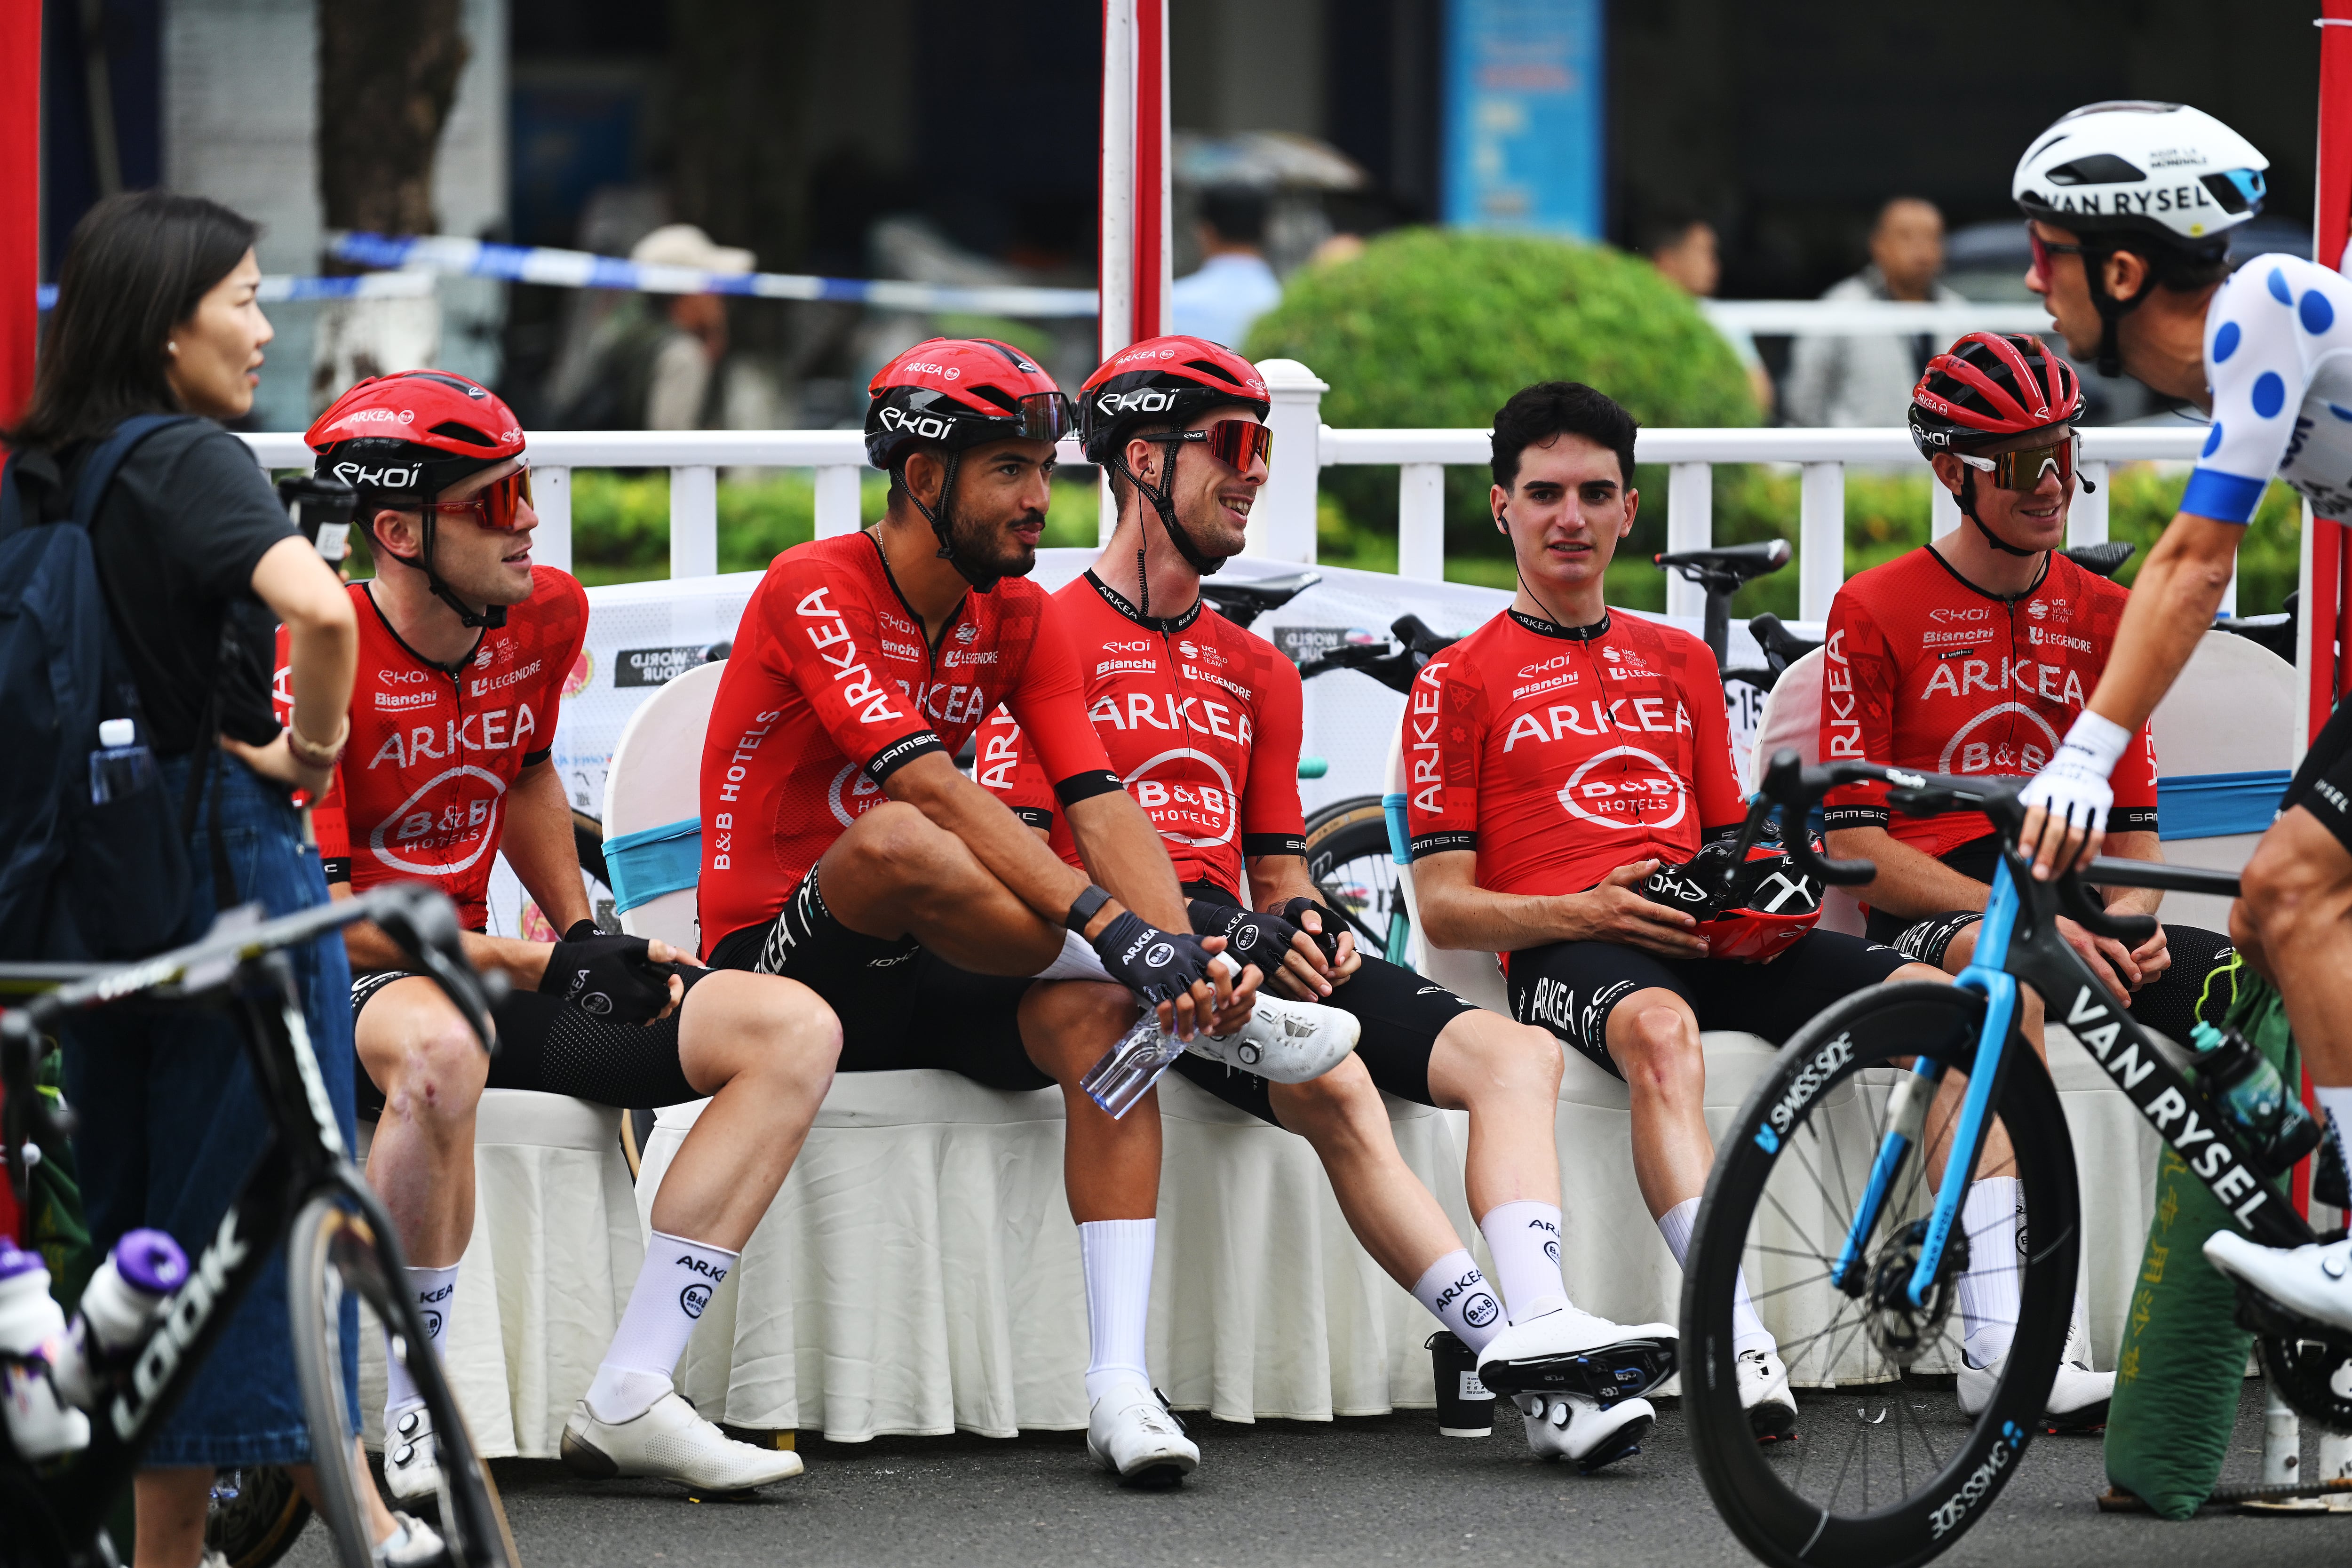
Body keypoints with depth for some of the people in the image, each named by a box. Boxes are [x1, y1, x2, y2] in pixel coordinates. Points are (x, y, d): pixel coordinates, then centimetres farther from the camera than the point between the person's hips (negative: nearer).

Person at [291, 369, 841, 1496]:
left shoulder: (545, 619, 3)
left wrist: (588, 938, 8)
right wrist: (539, 967, -22)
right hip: (336, 985, -7)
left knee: (795, 1029, -7)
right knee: (441, 1046, -44)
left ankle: (627, 1400, -13)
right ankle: (416, 1425, -27)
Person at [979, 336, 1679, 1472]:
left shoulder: (1253, 672, 26)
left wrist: (1309, 928, 0)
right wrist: (1209, 933, -17)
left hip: (1251, 948, 7)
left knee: (1516, 1053, -14)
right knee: (1333, 1081, -34)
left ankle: (1542, 1334, -34)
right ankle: (1525, 1355, -36)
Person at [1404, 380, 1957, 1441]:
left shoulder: (1679, 664, 28)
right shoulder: (1460, 683, 11)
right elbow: (1445, 907, 4)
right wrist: (1584, 912, -14)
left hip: (1711, 942, 5)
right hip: (1565, 951, -5)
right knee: (1659, 1029, -42)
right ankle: (1742, 1349, -55)